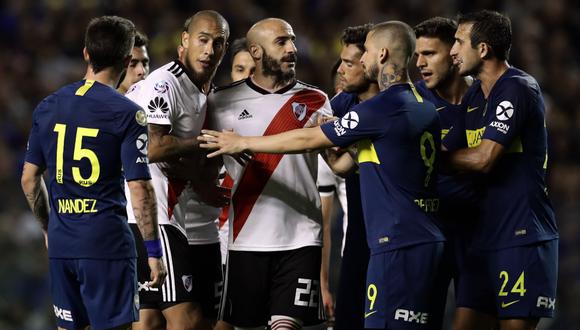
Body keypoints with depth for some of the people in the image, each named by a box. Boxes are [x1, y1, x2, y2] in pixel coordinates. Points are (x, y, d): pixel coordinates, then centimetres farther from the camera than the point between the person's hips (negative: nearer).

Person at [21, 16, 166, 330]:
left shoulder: (48, 107, 7)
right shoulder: (127, 113, -9)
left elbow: (30, 179, 11)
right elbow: (139, 189, -12)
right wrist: (154, 251, -5)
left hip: (61, 244, 5)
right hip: (108, 243, -5)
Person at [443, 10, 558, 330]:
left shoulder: (517, 88, -13)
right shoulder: (474, 96, 15)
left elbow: (483, 158, -19)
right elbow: (449, 155, 13)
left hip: (523, 237, -9)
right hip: (487, 235, 9)